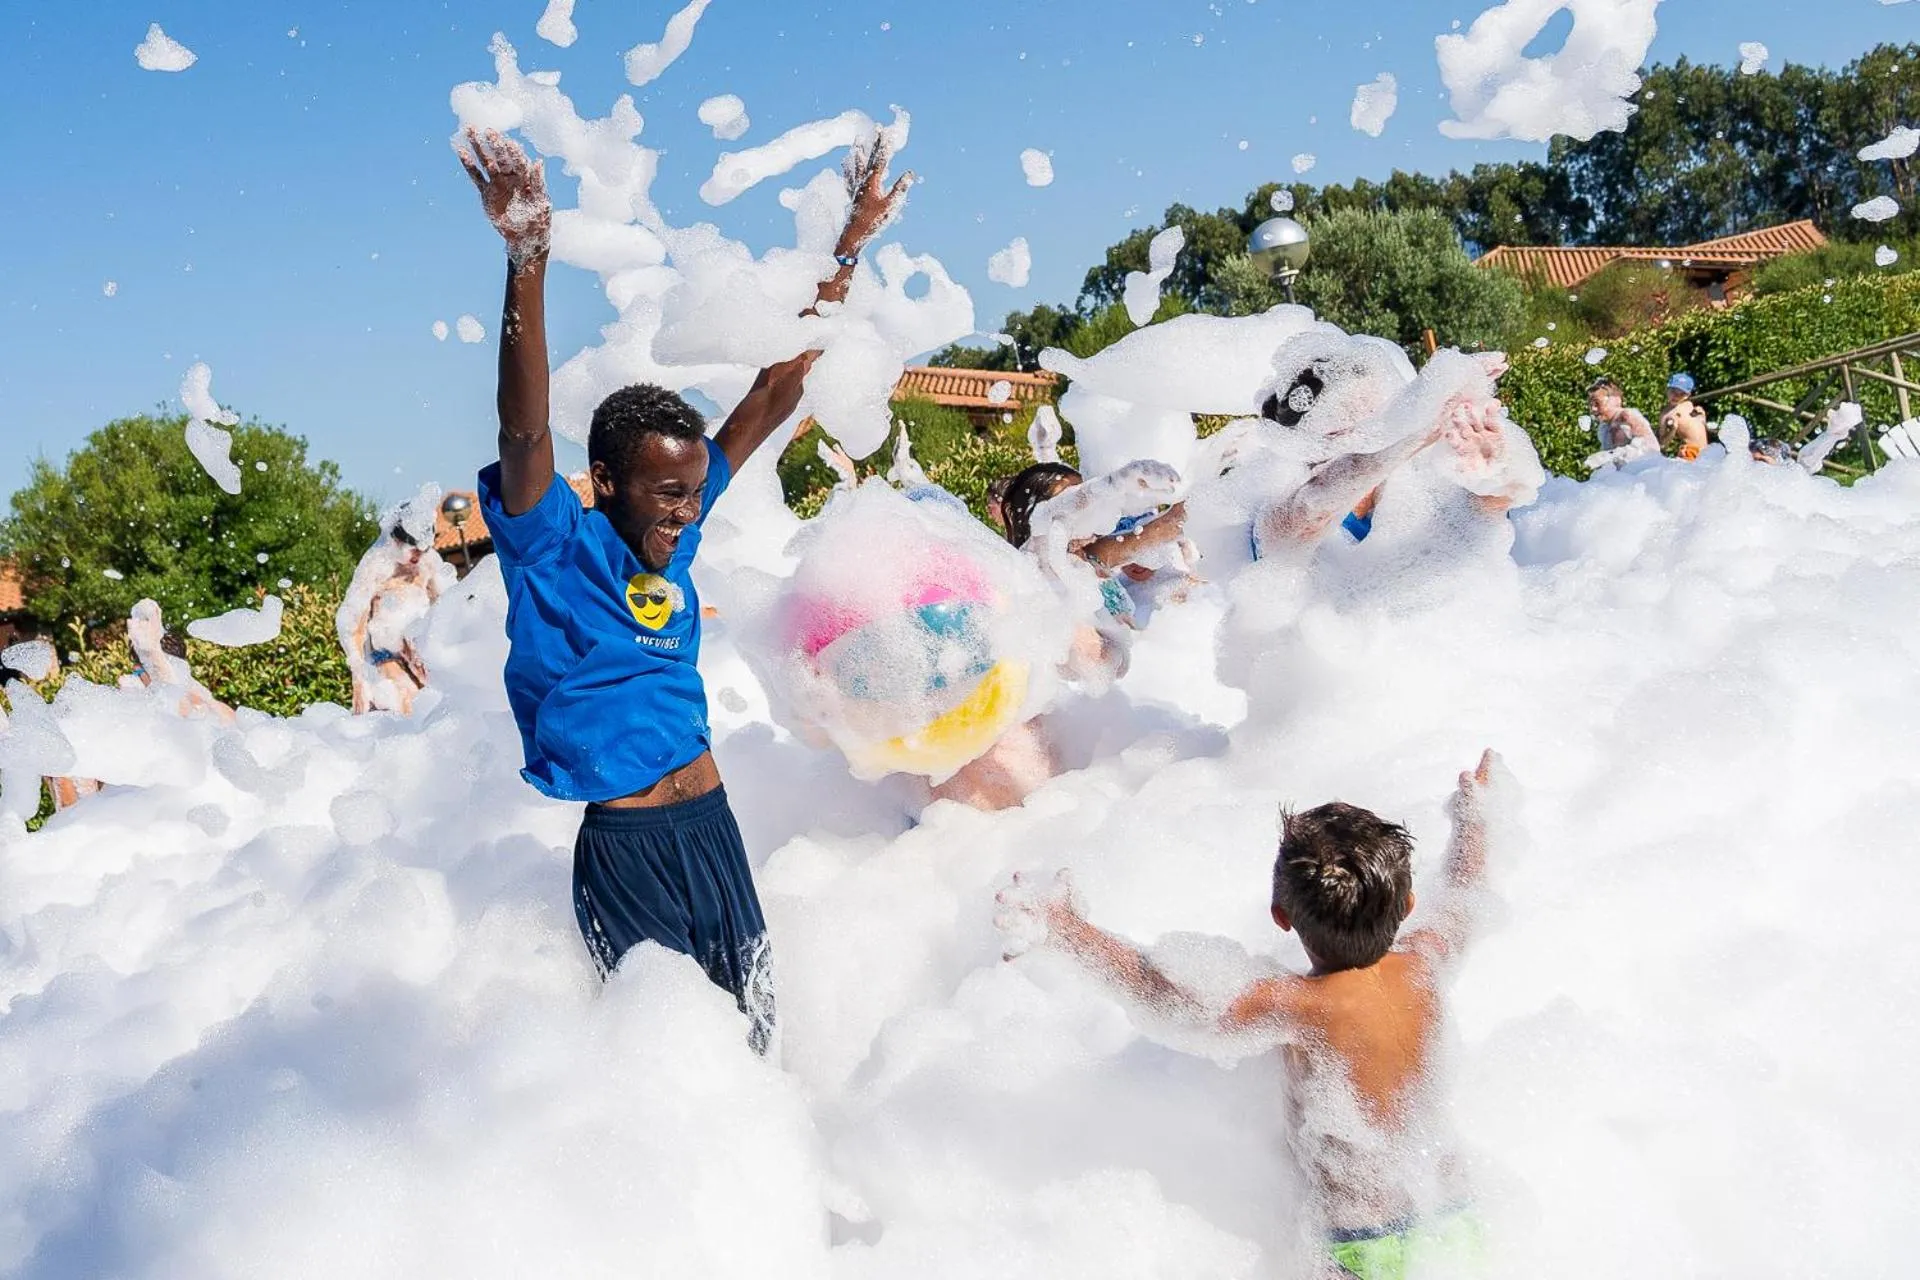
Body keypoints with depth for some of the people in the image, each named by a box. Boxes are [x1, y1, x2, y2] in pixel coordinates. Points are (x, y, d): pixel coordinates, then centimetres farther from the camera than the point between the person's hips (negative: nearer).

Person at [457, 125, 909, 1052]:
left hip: (713, 825, 6)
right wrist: (527, 260, -42)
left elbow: (775, 395, 6)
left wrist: (849, 249, 5)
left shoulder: (678, 525, 3)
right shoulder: (552, 543, -11)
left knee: (755, 1033, 15)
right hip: (623, 844, -6)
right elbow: (523, 431, -30)